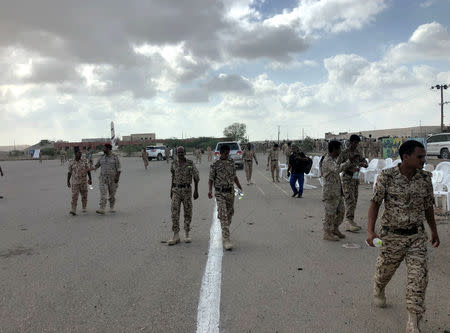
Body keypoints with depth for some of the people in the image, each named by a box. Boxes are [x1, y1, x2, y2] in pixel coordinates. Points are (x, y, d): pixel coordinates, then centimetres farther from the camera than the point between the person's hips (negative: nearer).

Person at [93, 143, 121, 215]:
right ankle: (101, 209, -16)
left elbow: (118, 168, -7)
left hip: (113, 179, -2)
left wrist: (118, 177, -17)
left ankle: (112, 208, 24)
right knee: (103, 194, -10)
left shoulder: (115, 157, -5)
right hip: (103, 178, 2)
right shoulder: (102, 157, 7)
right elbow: (96, 166, 11)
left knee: (112, 194, 8)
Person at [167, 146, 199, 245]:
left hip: (187, 190, -2)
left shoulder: (190, 164, -4)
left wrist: (196, 191, -9)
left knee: (188, 212, 4)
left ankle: (187, 235, 17)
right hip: (176, 190, 2)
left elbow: (196, 177, -3)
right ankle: (176, 236, -7)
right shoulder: (174, 164, 5)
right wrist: (171, 190, 15)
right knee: (174, 212, -8)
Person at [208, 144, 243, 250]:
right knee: (223, 215, -12)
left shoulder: (231, 163, 9)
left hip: (230, 192, 5)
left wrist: (240, 188, 14)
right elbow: (211, 179, -3)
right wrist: (210, 190, -17)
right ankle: (226, 240, -15)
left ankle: (224, 233, 34)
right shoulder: (215, 165, -4)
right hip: (220, 193, -5)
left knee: (230, 213, 13)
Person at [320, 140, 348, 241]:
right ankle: (327, 233, 10)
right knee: (330, 213, -1)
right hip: (330, 192, -9)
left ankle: (335, 230, 28)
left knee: (340, 212, 14)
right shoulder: (327, 160, -17)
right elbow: (337, 169, -33)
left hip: (337, 192, 9)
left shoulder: (333, 159, 14)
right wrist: (348, 162, -22)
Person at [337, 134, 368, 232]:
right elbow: (339, 167, -11)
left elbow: (364, 161, 16)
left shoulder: (358, 152, 12)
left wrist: (363, 163, -8)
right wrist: (349, 161, -23)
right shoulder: (344, 153, -7)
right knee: (350, 200, -14)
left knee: (354, 201, 7)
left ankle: (351, 221, 13)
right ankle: (348, 222, -16)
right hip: (347, 179, -7)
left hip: (356, 179, 7)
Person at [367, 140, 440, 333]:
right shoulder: (387, 176, -13)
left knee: (419, 277, -6)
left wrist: (434, 231, 19)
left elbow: (428, 206, 11)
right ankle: (378, 291, 51)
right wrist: (370, 231, -18)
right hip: (392, 235, -2)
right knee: (385, 270, 15)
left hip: (417, 237, 3)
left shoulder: (425, 178, -1)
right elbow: (375, 203, -10)